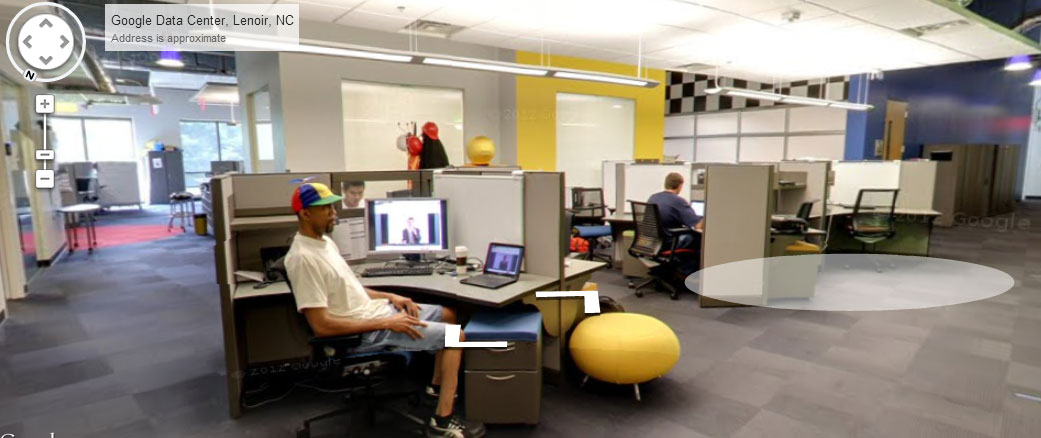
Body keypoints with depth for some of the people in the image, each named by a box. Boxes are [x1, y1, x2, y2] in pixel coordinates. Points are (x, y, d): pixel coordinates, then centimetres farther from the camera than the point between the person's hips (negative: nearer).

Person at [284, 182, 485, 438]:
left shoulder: (324, 241, 7)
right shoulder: (303, 258, -24)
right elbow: (321, 326, -27)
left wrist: (389, 297, 4)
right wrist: (386, 323, -24)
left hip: (372, 309, 10)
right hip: (365, 331, -10)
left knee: (449, 315, 17)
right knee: (455, 337, -12)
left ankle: (437, 386, 31)